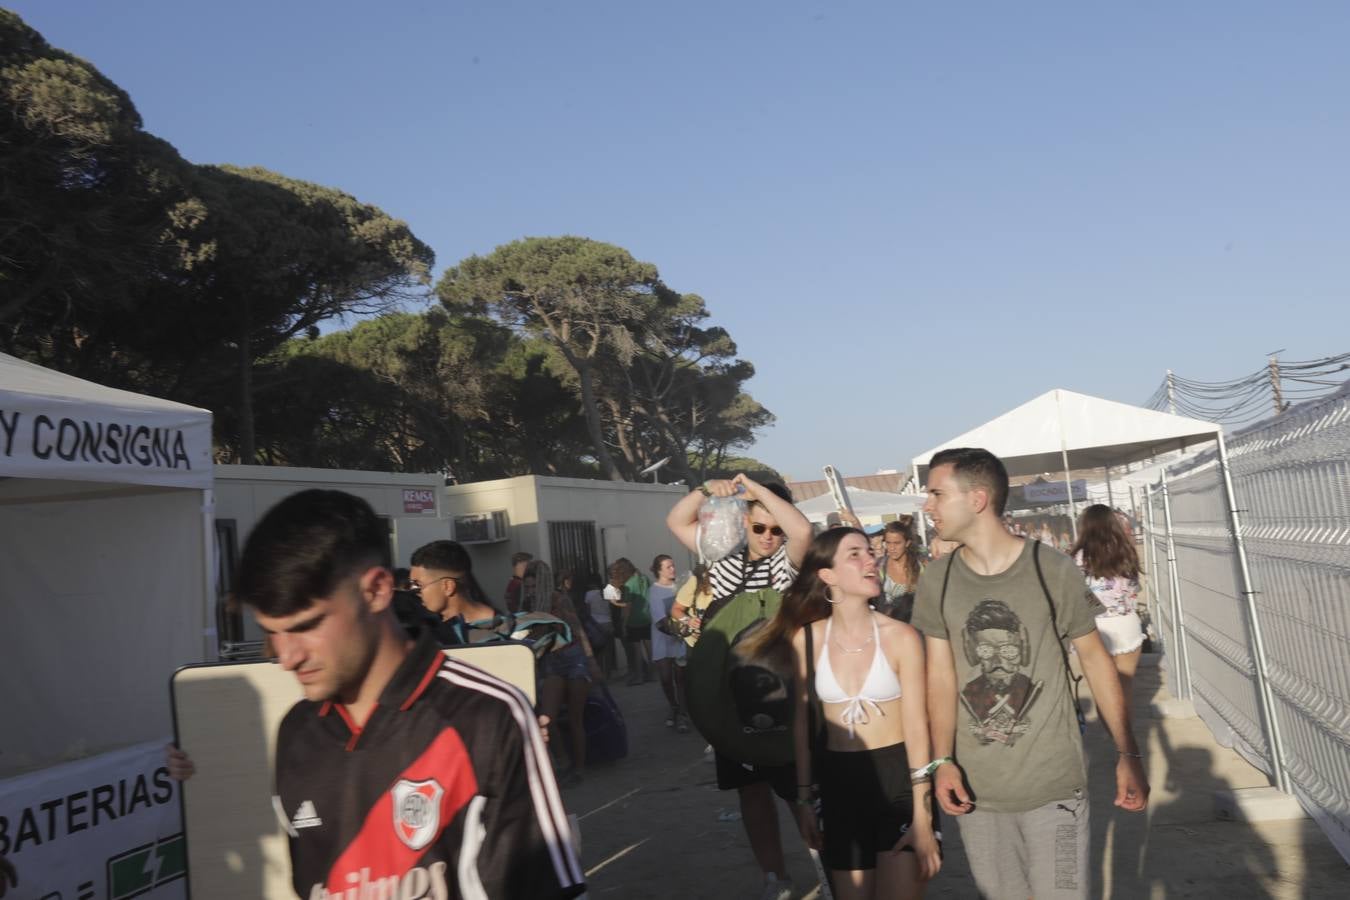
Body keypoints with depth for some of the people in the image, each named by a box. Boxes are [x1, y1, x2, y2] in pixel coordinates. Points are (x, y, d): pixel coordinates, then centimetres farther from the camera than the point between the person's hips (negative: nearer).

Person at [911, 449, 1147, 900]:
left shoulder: (1052, 569, -9)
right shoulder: (936, 580, -1)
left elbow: (1094, 658, -1)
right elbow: (941, 674, 1)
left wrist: (1128, 753, -3)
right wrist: (942, 760, -10)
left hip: (1052, 782, -2)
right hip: (976, 787, 3)